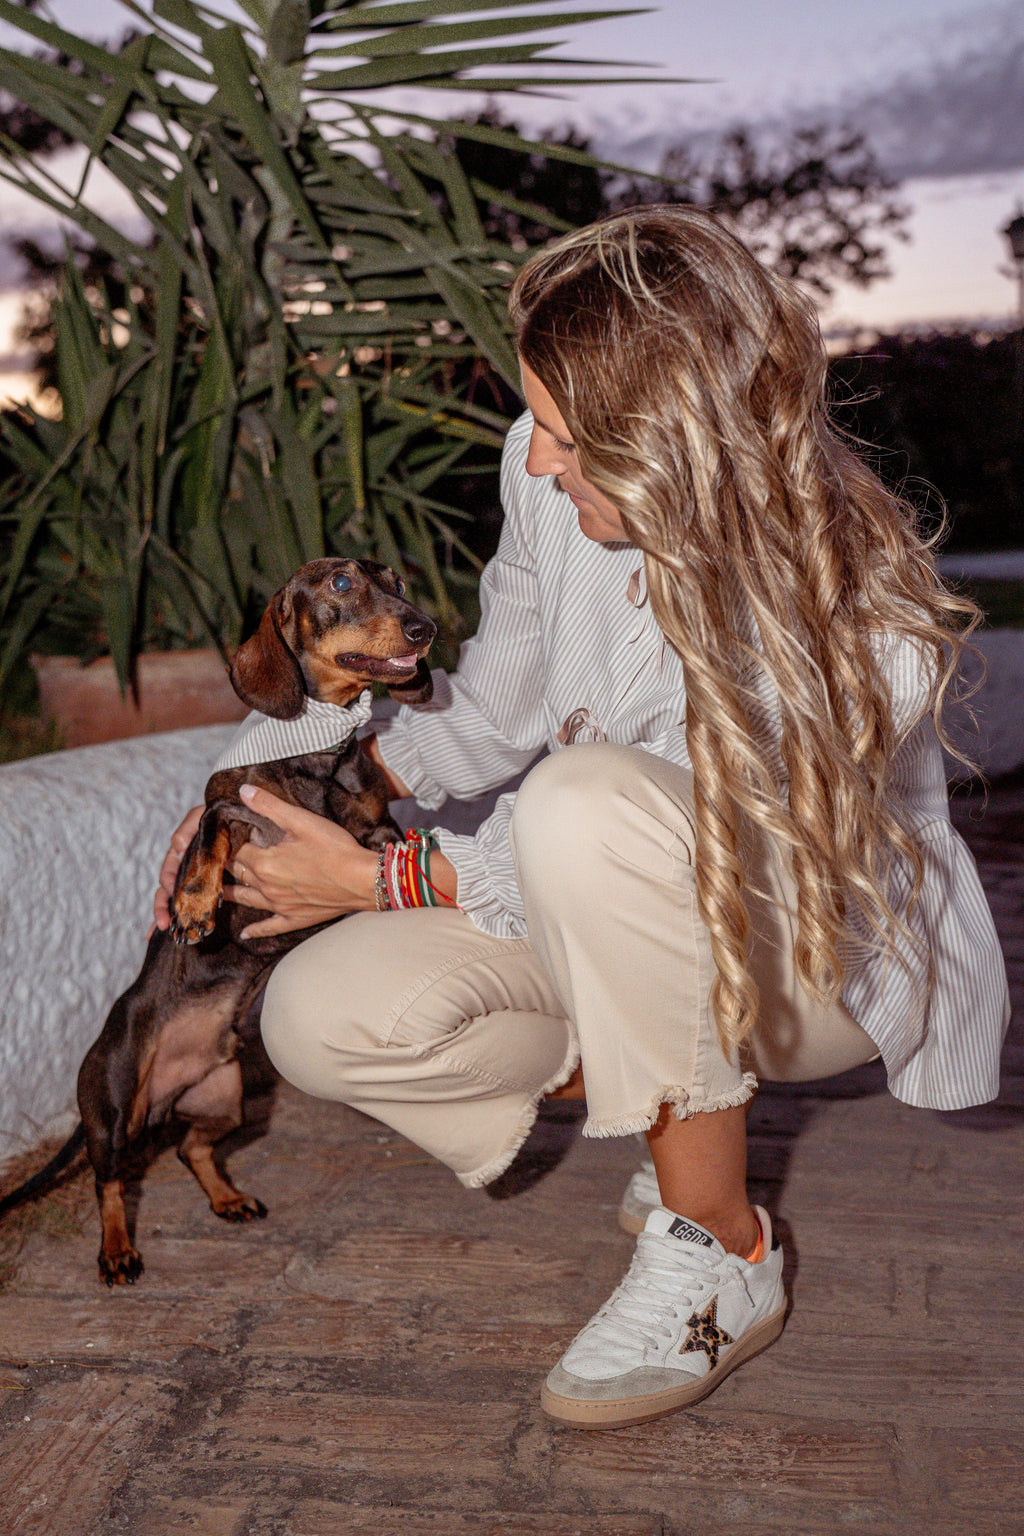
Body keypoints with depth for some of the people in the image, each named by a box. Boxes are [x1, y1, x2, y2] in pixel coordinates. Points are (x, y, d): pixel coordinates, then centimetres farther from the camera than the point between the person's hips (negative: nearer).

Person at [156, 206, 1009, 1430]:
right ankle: (698, 1118, 4)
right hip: (623, 927, 6)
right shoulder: (553, 477, -14)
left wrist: (383, 880, -18)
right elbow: (488, 714, 1)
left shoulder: (851, 631, -33)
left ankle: (719, 1253, -19)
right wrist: (294, 793, -9)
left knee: (587, 808, -38)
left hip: (821, 952, -6)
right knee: (323, 1018, -16)